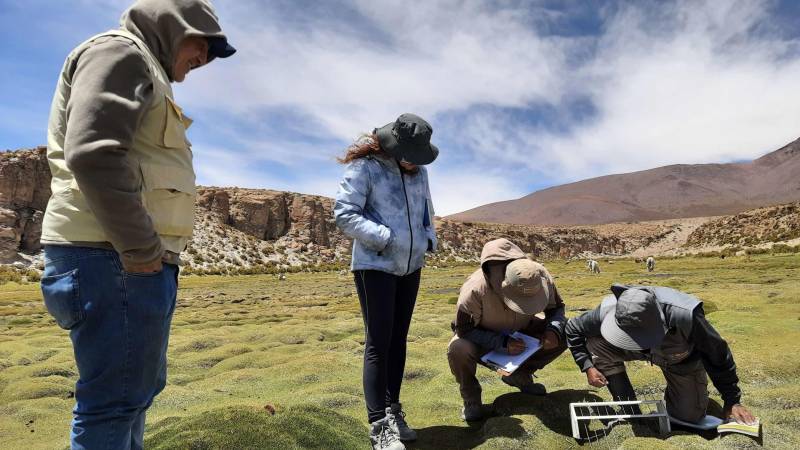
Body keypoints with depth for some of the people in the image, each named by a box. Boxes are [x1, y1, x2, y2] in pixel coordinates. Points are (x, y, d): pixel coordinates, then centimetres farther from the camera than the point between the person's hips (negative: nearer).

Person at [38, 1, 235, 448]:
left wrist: (150, 252, 12)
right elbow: (93, 153, -21)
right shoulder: (119, 52, -5)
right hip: (113, 258, -10)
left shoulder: (149, 75, 25)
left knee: (139, 387, 18)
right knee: (115, 398, -3)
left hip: (134, 258, 10)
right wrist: (143, 252, -19)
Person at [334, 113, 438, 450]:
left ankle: (392, 410, 24)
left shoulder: (418, 171, 9)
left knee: (398, 339, 12)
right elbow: (344, 214, -14)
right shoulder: (364, 167, -10)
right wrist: (384, 238, -20)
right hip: (375, 265, -6)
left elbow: (427, 209, 20)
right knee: (378, 342, -6)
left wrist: (429, 238, 2)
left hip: (411, 265, 7)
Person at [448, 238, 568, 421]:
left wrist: (554, 330, -29)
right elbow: (464, 329, -28)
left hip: (520, 331, 4)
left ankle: (520, 375, 6)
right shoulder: (476, 289, -38)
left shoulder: (542, 277, -25)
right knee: (458, 349, -37)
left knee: (565, 332, -16)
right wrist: (502, 343, -38)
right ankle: (471, 398, -5)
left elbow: (557, 308, -6)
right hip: (483, 338, -4)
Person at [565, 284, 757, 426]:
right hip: (643, 353, 2)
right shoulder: (608, 311, -36)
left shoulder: (684, 316, -44)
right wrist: (588, 367, -23)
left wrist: (732, 401, -17)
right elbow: (573, 329, -16)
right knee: (596, 345, -25)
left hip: (681, 360, -2)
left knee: (689, 415, -10)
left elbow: (718, 355, -25)